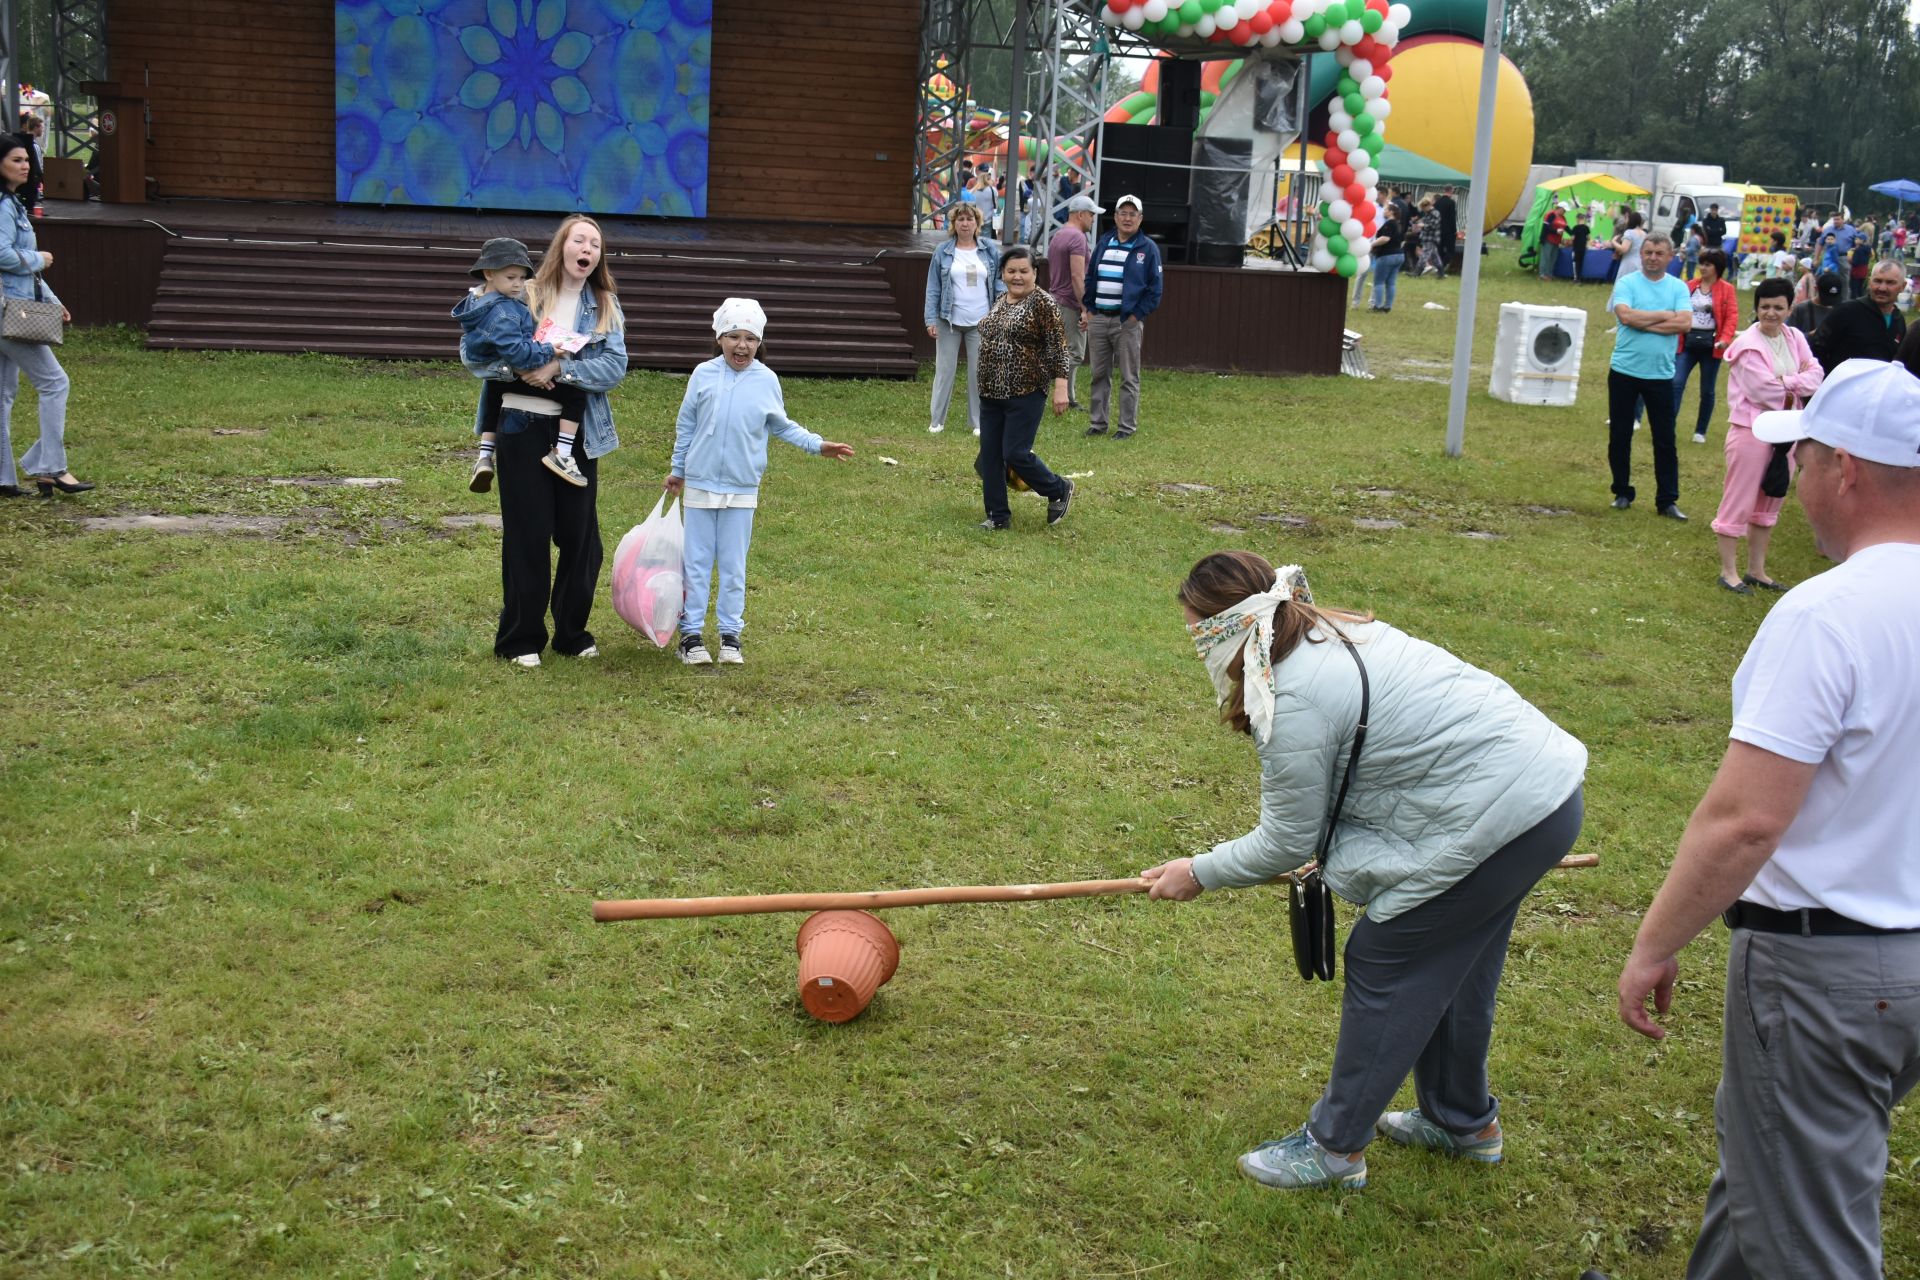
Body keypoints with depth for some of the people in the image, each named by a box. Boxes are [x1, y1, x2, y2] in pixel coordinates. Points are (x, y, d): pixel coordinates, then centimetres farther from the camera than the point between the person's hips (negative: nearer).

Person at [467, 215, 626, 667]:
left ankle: (573, 633, 23)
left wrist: (559, 368, -20)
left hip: (578, 432, 2)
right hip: (522, 427, -2)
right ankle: (521, 638, 13)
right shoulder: (523, 296, 0)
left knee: (579, 533, 6)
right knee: (527, 534, 2)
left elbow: (615, 367, -8)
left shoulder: (606, 306, 6)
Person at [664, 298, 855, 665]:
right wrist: (677, 470, 13)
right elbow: (685, 426, 7)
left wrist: (817, 445, 2)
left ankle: (730, 634, 17)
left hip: (742, 488, 1)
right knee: (696, 562, 6)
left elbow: (782, 426, 11)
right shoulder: (703, 375, -3)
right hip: (700, 484, 0)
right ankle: (690, 632, 13)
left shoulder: (766, 380, -1)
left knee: (733, 565, 8)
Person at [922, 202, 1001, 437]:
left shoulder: (990, 250, 4)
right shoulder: (943, 252, 2)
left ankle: (978, 422, 13)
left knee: (979, 372, 5)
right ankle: (936, 420, 9)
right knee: (945, 370, 3)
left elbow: (1000, 283, 6)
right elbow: (933, 288, 2)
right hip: (949, 322, 0)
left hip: (981, 323, 0)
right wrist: (930, 319, -5)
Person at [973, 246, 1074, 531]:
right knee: (990, 455, 5)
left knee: (1016, 454, -8)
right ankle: (998, 516, 13)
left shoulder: (1043, 303, -10)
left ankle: (1059, 490, 15)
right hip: (992, 393, 8)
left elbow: (1058, 347, -13)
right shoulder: (1000, 302, 13)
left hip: (1025, 394, -8)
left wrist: (1060, 387, -19)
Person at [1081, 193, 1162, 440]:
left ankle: (1127, 425, 7)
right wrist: (1088, 309, 7)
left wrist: (1136, 315, -11)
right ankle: (1098, 422, 18)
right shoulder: (1104, 243, 12)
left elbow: (1154, 290, -4)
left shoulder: (1148, 248, -2)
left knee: (1129, 378, 1)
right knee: (1098, 374, 10)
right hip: (1098, 318, 5)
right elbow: (1090, 278, 17)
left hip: (1128, 321, -5)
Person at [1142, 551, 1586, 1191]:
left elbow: (1286, 842, -9)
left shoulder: (1293, 701, -19)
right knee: (1452, 968, 23)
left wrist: (1199, 873, 5)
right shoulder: (1332, 634, 11)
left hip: (1495, 821, -10)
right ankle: (1464, 1121, 42)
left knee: (1382, 966, 3)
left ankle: (1335, 1146, 15)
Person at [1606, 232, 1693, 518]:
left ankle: (1667, 500, 8)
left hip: (1661, 375, 1)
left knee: (1665, 441, 2)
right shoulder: (1626, 283, -1)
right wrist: (1664, 315, -10)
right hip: (1624, 371, -1)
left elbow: (1685, 323, -11)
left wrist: (1643, 322, -14)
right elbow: (1625, 315, -18)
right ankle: (1622, 493, 23)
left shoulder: (1678, 288, 4)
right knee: (1619, 436, 8)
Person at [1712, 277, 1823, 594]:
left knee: (1769, 504, 15)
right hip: (1751, 429, -7)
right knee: (1739, 502, 0)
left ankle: (1756, 570, 25)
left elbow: (1815, 377, -3)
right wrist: (1798, 384, -6)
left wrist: (1785, 384, -18)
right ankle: (1728, 571, 10)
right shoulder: (1748, 345, -14)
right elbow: (1764, 392, -20)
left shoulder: (1795, 338, 6)